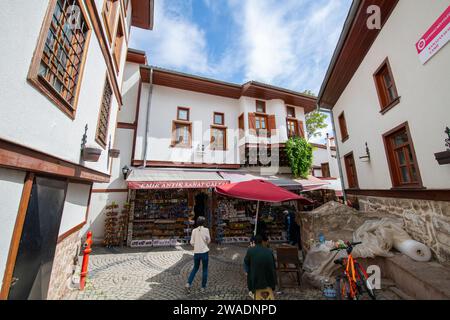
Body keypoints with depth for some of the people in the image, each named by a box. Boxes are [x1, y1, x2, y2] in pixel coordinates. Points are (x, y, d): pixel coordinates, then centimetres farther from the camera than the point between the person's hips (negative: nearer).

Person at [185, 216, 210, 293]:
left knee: (195, 268, 24)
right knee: (205, 270, 15)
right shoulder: (206, 230, -9)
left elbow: (192, 242, 1)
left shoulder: (194, 230, -1)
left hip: (196, 252, 3)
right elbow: (208, 241, -2)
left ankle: (188, 284, 12)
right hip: (204, 252, -3)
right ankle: (203, 287, 21)